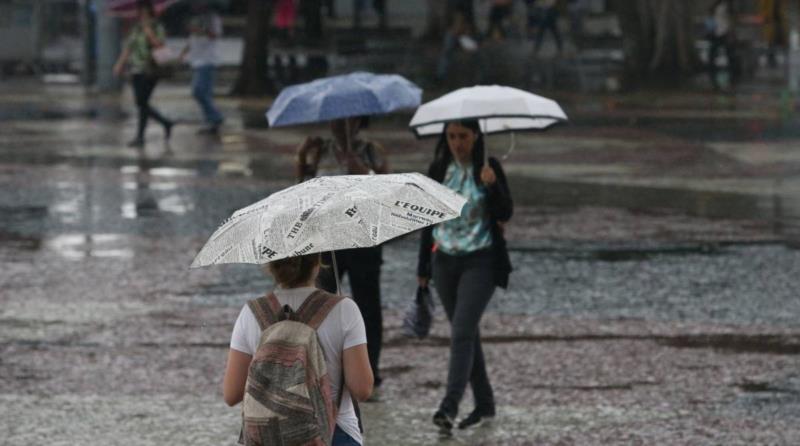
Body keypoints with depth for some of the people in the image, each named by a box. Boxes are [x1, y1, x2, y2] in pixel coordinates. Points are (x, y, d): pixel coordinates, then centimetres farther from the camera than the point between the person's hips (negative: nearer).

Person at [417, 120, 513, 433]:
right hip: (444, 262, 5)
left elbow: (505, 214, -11)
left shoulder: (488, 169, -5)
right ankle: (484, 403, 21)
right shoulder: (438, 169, 5)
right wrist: (423, 267, 14)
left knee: (462, 333, -16)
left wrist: (493, 185, -30)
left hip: (479, 262, -5)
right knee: (466, 334, 11)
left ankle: (449, 406, -24)